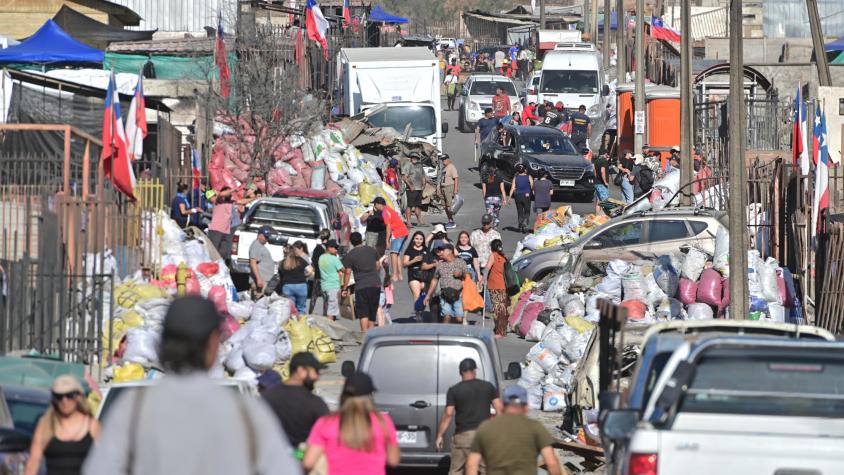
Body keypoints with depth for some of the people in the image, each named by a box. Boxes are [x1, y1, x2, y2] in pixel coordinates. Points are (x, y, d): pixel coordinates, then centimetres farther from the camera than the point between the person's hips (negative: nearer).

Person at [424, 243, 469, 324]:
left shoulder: (460, 262, 8)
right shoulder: (440, 264, 15)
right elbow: (434, 280, 20)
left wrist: (461, 274, -11)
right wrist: (428, 295, 19)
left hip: (458, 295, -1)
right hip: (445, 295, 1)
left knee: (459, 319, -6)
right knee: (447, 316, -14)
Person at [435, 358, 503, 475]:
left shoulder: (454, 390, -3)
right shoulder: (488, 386, 4)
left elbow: (448, 414, -7)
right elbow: (500, 409, 2)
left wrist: (440, 435, -1)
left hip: (463, 435, -2)